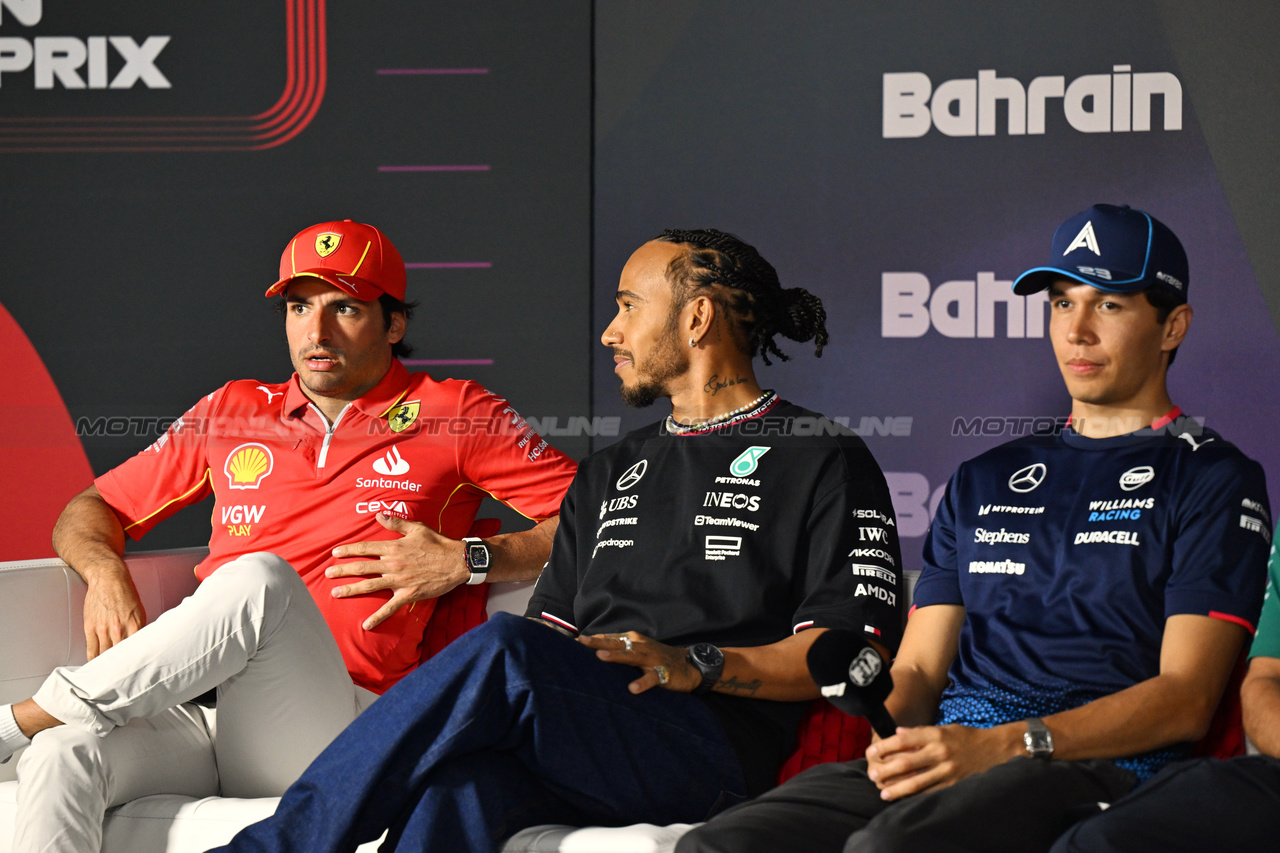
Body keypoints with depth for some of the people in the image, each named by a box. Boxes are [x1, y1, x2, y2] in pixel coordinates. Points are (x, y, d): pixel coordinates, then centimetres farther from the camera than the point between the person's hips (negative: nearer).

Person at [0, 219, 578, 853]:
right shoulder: (232, 413, 22)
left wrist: (467, 562, -6)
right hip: (197, 721, 3)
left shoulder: (453, 415, 12)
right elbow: (94, 510, 29)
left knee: (260, 578, -34)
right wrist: (104, 572, 6)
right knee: (61, 755, -32)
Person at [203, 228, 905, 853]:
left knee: (506, 651, -31)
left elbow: (854, 652, -1)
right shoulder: (607, 475, 33)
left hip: (714, 757, -5)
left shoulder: (823, 461, 11)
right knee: (461, 775, -33)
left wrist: (695, 665, -15)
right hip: (572, 763, 5)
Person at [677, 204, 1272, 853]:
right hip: (945, 757, 6)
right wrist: (894, 740, -4)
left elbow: (1185, 700, -3)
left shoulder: (1210, 477, 8)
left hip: (1096, 767, -5)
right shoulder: (983, 481, 27)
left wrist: (1000, 746, -15)